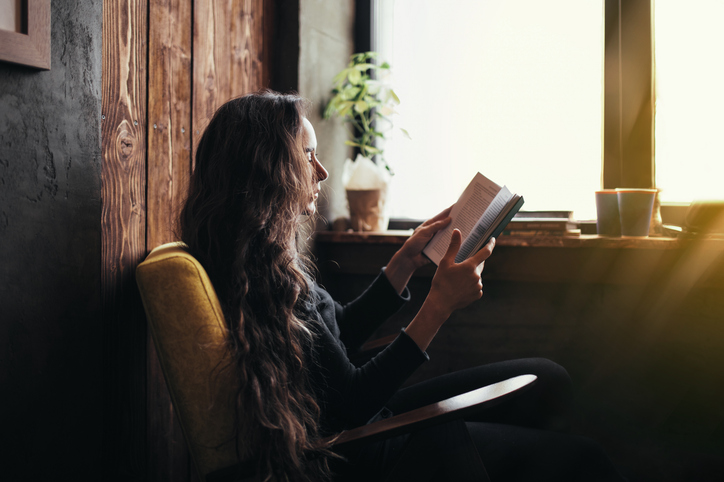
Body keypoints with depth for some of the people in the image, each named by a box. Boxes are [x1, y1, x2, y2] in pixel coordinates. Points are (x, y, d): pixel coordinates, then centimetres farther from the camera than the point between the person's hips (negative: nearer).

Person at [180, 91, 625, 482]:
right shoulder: (259, 276, -27)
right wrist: (439, 306, -22)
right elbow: (351, 402, -23)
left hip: (362, 421, 10)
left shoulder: (270, 255, 4)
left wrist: (406, 261, 12)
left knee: (547, 382, 13)